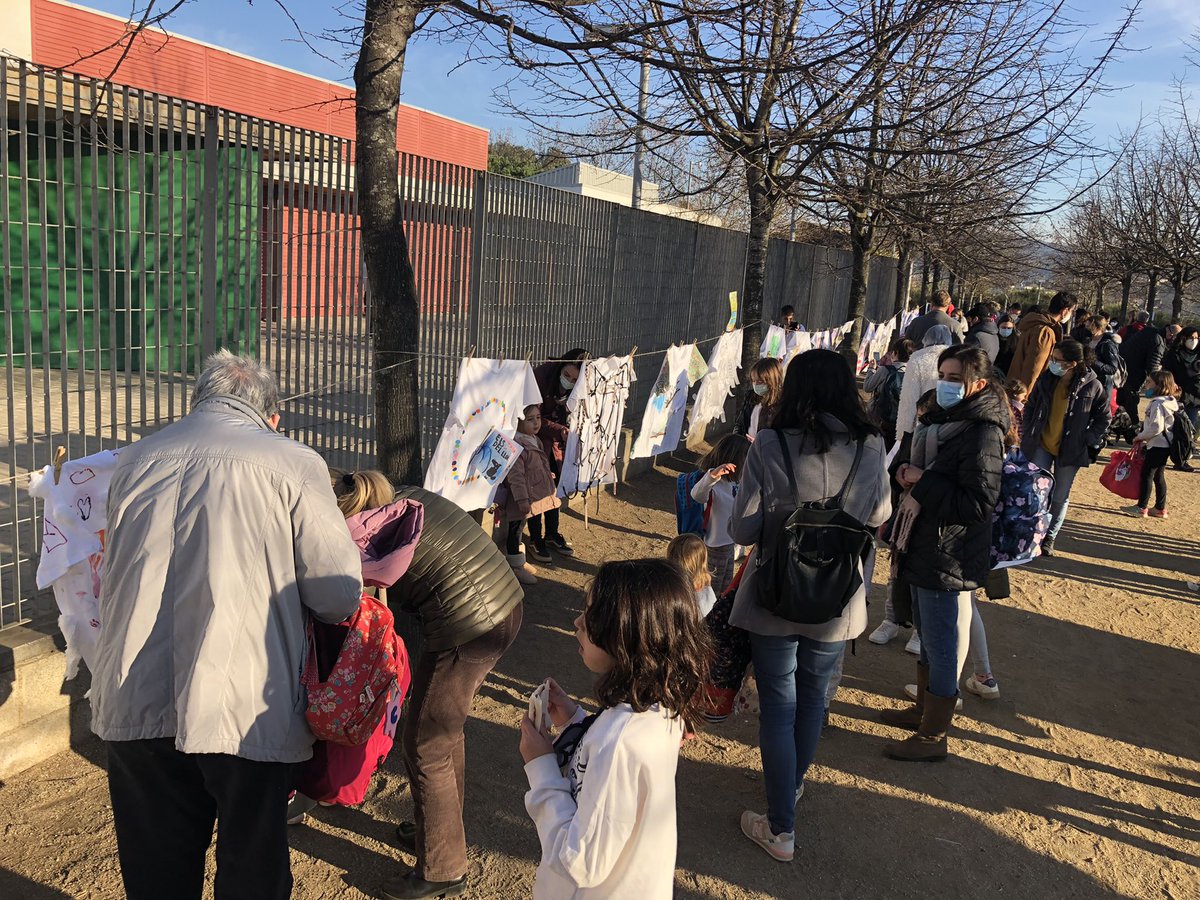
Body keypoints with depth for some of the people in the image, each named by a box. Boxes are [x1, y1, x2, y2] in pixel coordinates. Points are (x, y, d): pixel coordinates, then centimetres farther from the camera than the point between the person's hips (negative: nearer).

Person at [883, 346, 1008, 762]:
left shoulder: (982, 433, -21)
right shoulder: (944, 419, 9)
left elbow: (978, 504, -26)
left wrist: (923, 482, -23)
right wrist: (910, 472, 2)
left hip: (949, 559, -10)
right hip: (923, 550, 10)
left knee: (942, 647, 3)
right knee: (927, 638, 23)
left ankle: (933, 737, 17)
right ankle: (923, 709, 41)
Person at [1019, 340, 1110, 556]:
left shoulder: (1092, 386, -11)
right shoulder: (1046, 380, -5)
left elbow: (1104, 417, 1)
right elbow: (1031, 406, 9)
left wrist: (1089, 441, -5)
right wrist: (1028, 433, 4)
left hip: (1070, 450, -1)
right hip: (1042, 446, 1)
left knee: (1060, 497, 10)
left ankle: (1050, 538, 26)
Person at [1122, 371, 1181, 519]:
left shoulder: (1158, 403, -19)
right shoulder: (1169, 402, 13)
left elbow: (1156, 427, -25)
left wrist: (1140, 437, -11)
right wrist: (1144, 439, 14)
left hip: (1157, 445, -10)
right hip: (1164, 445, 10)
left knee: (1146, 474, -3)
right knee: (1159, 476, 14)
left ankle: (1141, 508, 1)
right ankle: (1160, 509, 20)